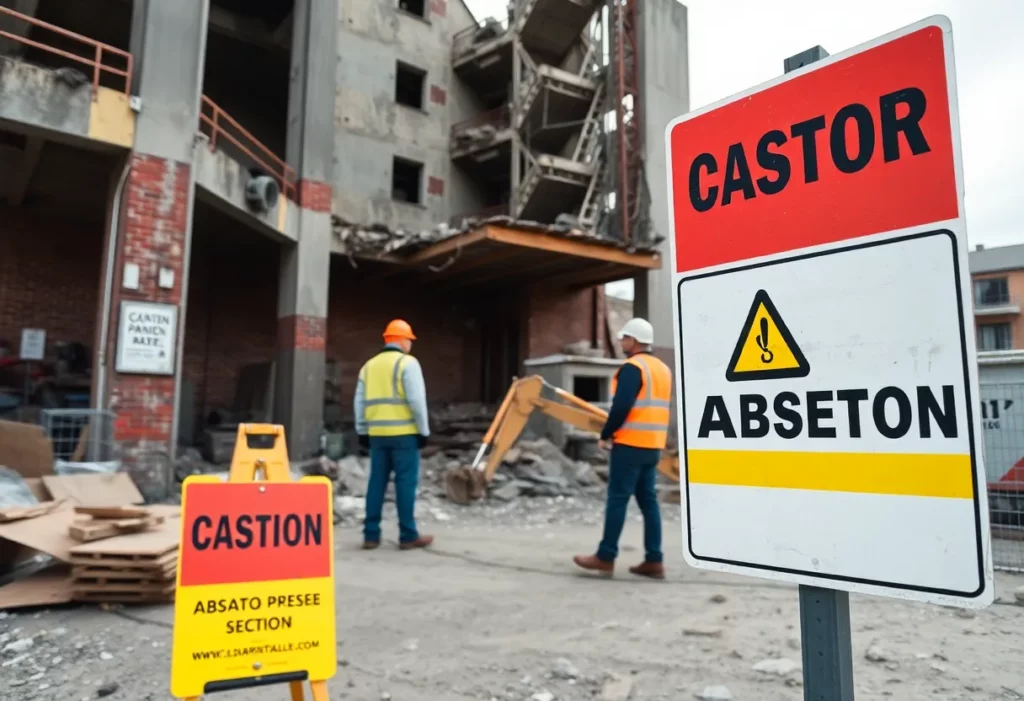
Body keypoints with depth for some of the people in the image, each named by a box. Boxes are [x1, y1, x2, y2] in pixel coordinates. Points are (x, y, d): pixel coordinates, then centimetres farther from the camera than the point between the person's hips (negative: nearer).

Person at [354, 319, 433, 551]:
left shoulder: (369, 365, 14)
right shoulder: (407, 363, -5)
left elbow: (360, 402, 14)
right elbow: (416, 400, -12)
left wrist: (362, 432, 20)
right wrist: (423, 430, -6)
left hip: (377, 433, 6)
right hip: (404, 433, -6)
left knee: (377, 482, 10)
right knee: (406, 483, 0)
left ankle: (371, 535, 12)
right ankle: (408, 536, 4)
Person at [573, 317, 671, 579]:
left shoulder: (632, 367, -11)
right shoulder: (663, 369, 16)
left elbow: (621, 407, -20)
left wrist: (606, 434, -8)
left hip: (630, 444, -9)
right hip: (653, 445, 9)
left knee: (618, 498, -3)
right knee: (648, 500, 9)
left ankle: (606, 557, 2)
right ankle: (654, 560, 9)